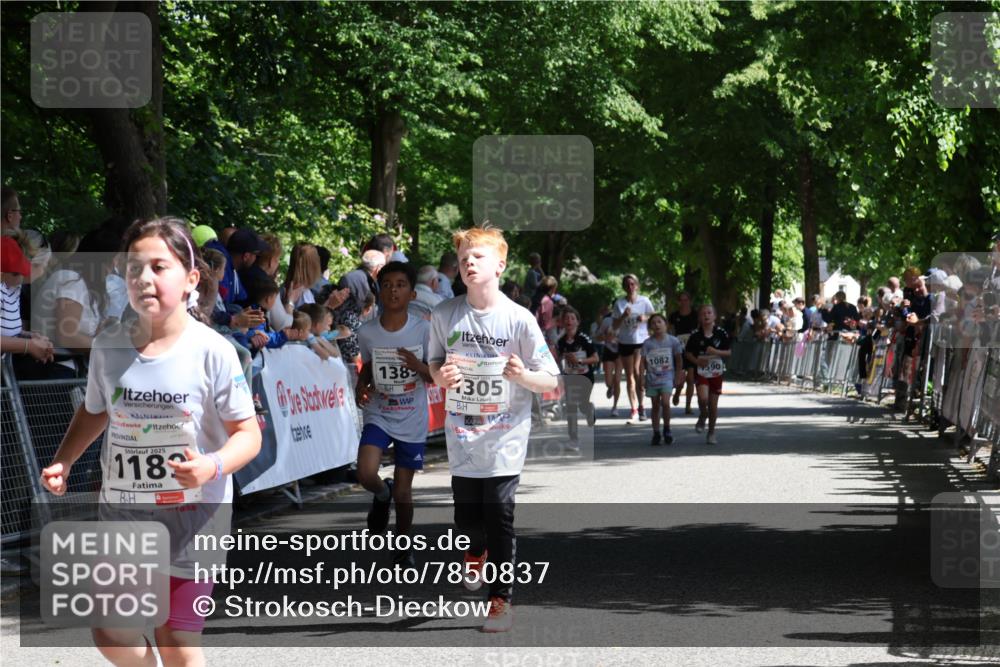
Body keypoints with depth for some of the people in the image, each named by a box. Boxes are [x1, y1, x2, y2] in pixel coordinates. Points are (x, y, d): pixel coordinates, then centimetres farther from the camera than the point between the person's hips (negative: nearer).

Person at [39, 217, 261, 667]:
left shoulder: (212, 352, -15)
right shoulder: (108, 347, -3)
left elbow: (248, 433, -10)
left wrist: (212, 466, -29)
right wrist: (63, 462, 1)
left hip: (193, 513, -4)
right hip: (122, 510, 4)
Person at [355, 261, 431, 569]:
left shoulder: (423, 330, -10)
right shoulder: (367, 332, -5)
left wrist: (418, 366, -24)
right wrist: (361, 387, -7)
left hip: (412, 421, -1)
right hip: (378, 416, 1)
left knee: (403, 490, 5)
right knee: (366, 474, -21)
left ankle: (403, 549, 27)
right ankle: (382, 495, 16)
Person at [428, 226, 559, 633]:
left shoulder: (518, 320, -9)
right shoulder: (445, 314, -1)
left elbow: (550, 381, -5)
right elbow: (435, 365, 13)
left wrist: (521, 374, -26)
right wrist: (441, 376, -10)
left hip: (504, 440, -3)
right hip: (461, 437, 3)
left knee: (499, 519, -5)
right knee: (466, 517, 9)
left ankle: (501, 599, 5)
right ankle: (476, 553, 43)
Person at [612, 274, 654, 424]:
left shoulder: (644, 301, -1)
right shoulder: (620, 303, 0)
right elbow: (615, 325, -1)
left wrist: (645, 317, -13)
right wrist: (624, 316, -18)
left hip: (642, 341, -2)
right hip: (625, 342, 2)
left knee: (637, 372, -14)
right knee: (630, 377, 3)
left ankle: (640, 406, 0)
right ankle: (634, 410, 6)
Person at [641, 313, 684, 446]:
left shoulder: (672, 341, -2)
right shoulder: (647, 343, -1)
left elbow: (678, 360, 5)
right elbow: (643, 362, 1)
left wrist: (678, 376, 4)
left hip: (667, 377, -2)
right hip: (652, 379, 2)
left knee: (665, 402, -17)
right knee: (655, 406, 8)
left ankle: (667, 429, 1)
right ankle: (656, 434, 16)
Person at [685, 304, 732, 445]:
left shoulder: (721, 333, -2)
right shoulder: (695, 335, -3)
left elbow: (728, 352, 2)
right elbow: (688, 353, 6)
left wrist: (716, 352, -16)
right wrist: (696, 361, -13)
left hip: (716, 372, 1)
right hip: (701, 371, -1)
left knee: (713, 404, 6)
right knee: (703, 397, -23)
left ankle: (711, 432, 21)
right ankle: (702, 417, 10)